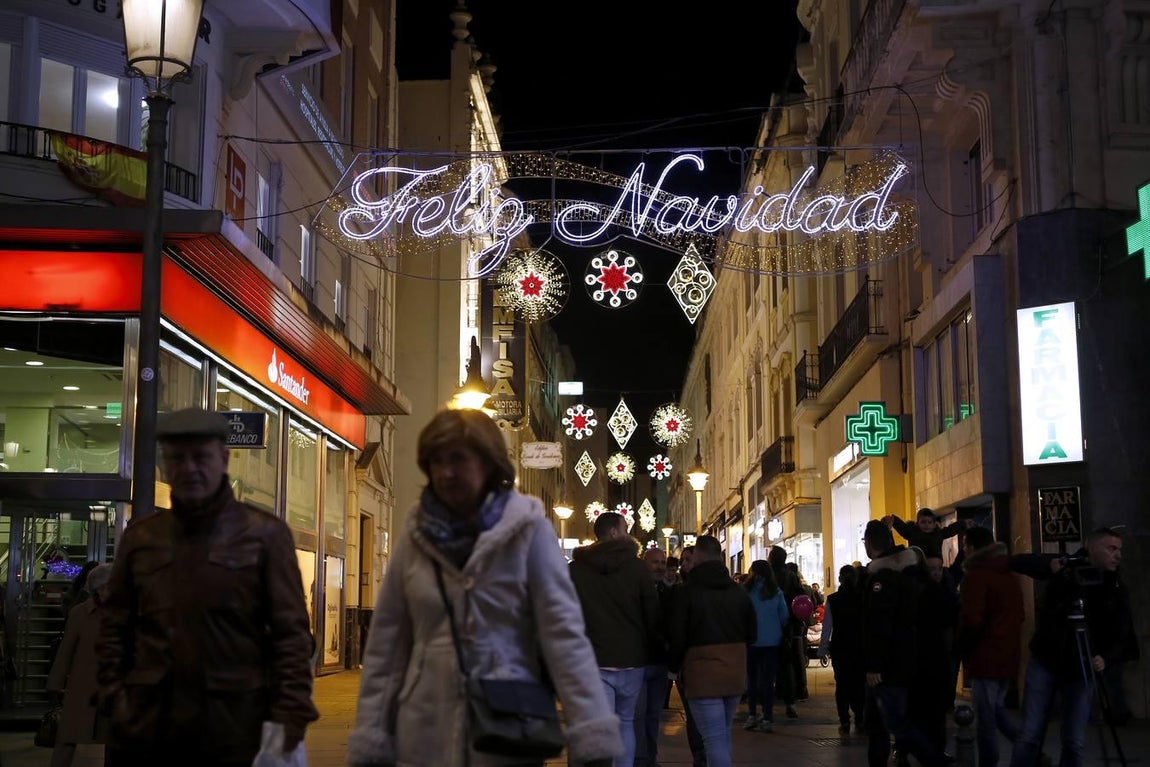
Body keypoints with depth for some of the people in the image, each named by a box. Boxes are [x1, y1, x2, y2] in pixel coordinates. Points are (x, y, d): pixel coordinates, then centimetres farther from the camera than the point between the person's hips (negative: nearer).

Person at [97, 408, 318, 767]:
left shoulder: (264, 534, 2)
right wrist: (113, 693, 1)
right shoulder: (140, 535, 11)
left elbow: (291, 632, -3)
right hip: (144, 728, 3)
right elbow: (115, 625, 14)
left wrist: (290, 714, -11)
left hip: (236, 730, -2)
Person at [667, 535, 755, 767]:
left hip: (702, 672, -6)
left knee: (714, 739, -6)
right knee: (723, 733, 22)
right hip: (735, 671, 6)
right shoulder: (738, 592, 5)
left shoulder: (688, 592, -11)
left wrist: (677, 665, 9)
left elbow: (676, 637, -9)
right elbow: (751, 634, 13)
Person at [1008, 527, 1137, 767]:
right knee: (1029, 735, -4)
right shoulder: (1065, 567, -6)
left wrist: (1106, 657, -22)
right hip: (1045, 661, -2)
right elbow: (1017, 562, -11)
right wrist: (1049, 565, -28)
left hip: (1081, 669, 2)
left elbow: (1122, 635, -2)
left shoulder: (1116, 589, -2)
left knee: (1075, 742, -1)